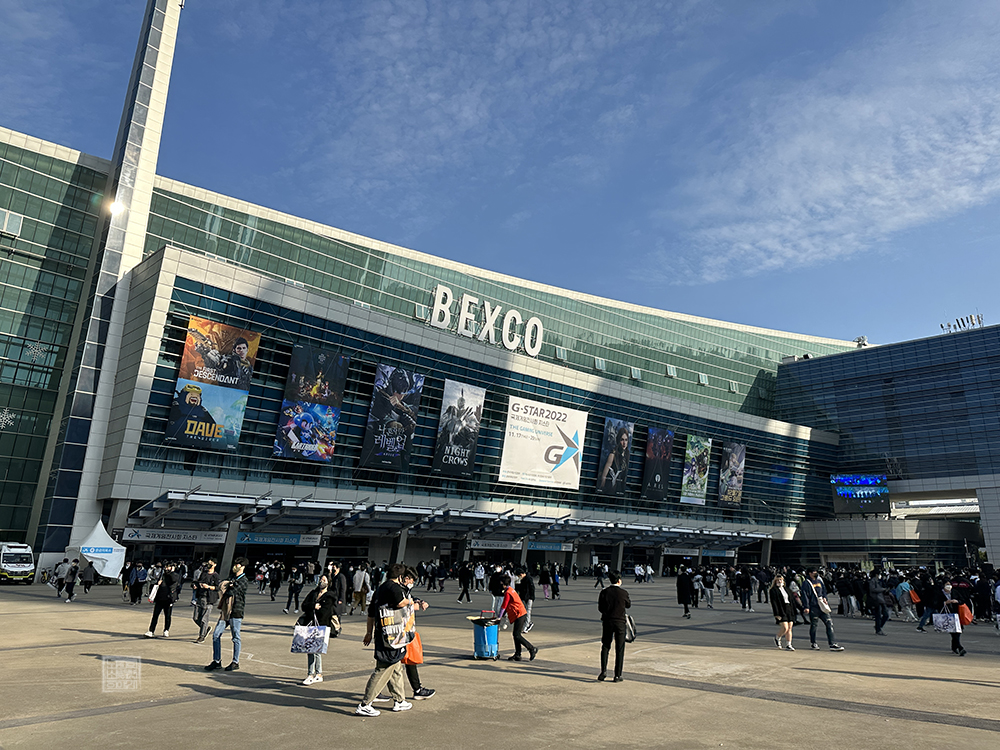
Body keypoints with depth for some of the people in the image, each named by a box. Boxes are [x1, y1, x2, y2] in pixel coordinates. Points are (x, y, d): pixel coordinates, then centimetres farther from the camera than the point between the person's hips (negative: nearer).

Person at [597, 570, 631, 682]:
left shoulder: (604, 592, -6)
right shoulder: (624, 593, -10)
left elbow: (600, 608, -3)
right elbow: (628, 605, 7)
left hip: (607, 622, 1)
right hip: (620, 622, -1)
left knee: (605, 647, 12)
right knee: (619, 649, 7)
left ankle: (603, 671, 0)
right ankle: (617, 675, 9)